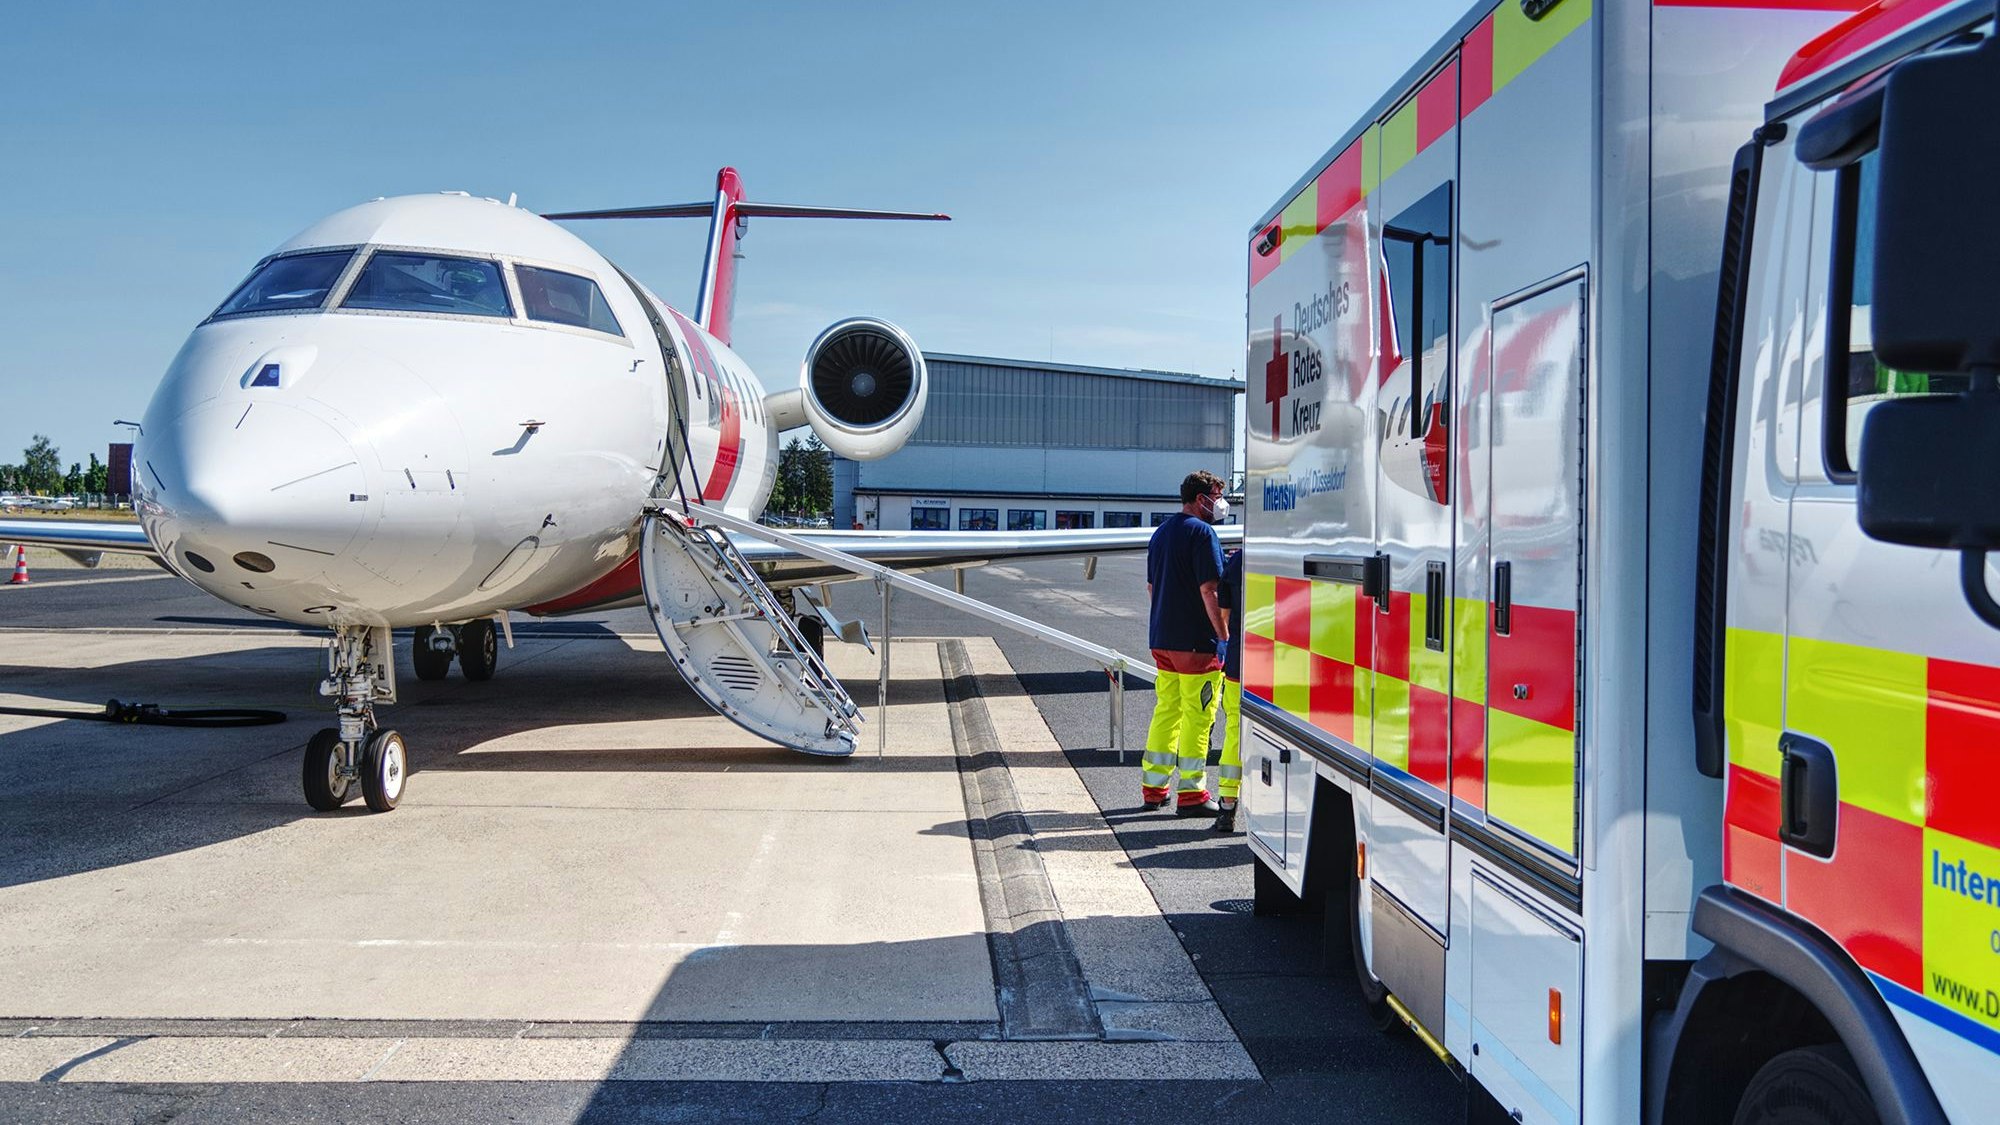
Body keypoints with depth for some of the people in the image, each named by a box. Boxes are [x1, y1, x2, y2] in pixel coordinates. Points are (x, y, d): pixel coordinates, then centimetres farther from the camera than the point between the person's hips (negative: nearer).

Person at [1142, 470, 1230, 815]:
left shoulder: (1161, 532, 15)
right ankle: (1191, 793, 0)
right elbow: (1209, 589, -18)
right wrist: (1224, 637, -15)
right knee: (1197, 716, -2)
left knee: (1166, 710, 15)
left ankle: (1154, 787, 18)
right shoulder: (1201, 532, -12)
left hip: (1162, 639, 9)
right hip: (1197, 641, -8)